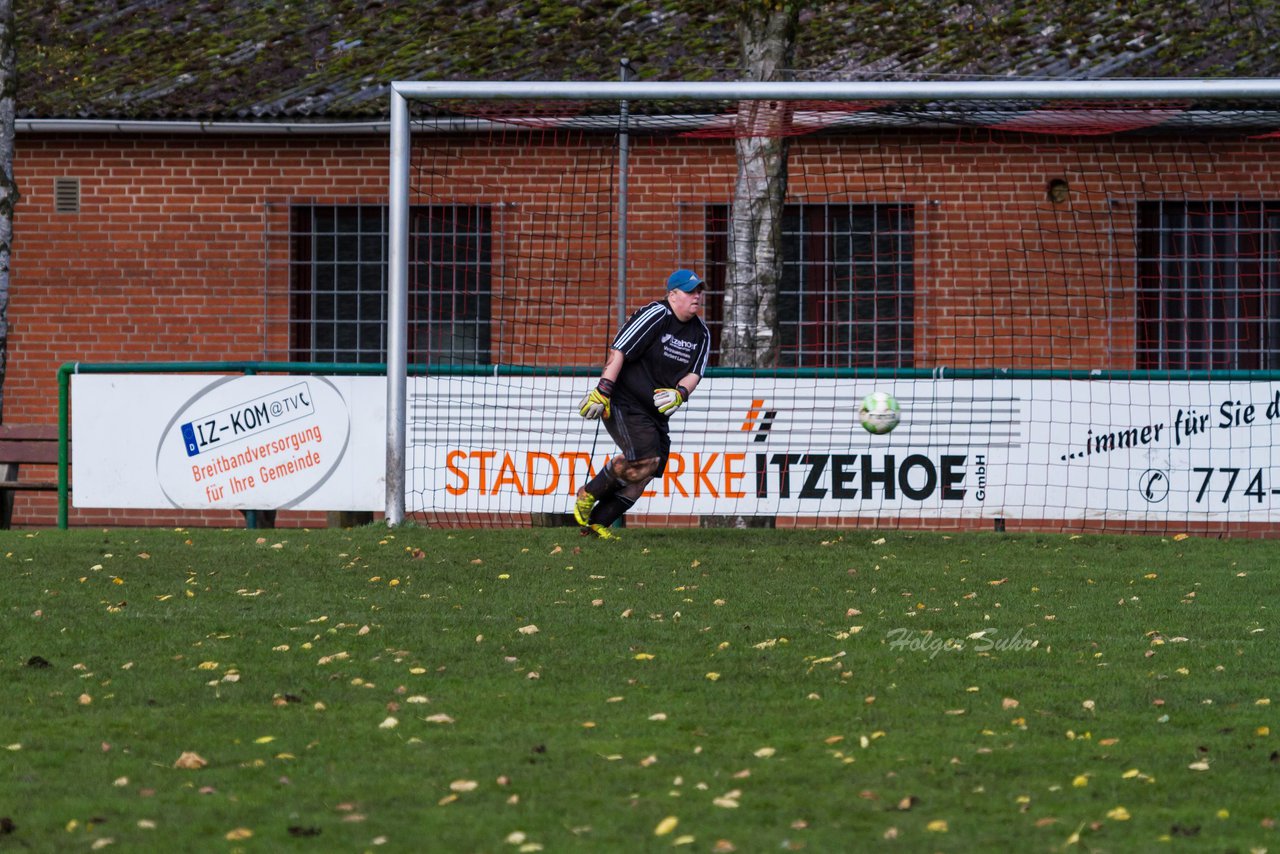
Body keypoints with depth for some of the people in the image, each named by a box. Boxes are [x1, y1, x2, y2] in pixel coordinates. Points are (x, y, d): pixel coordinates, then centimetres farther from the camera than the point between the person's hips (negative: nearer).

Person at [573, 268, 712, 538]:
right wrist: (602, 391, -24)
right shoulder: (656, 316, -13)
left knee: (646, 472, -1)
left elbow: (694, 374, 3)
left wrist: (680, 393, -20)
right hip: (624, 403, -8)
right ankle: (589, 494, -3)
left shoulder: (701, 334, 9)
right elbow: (619, 352, -17)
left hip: (656, 410, 8)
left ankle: (597, 522, 7)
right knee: (644, 458, -23)